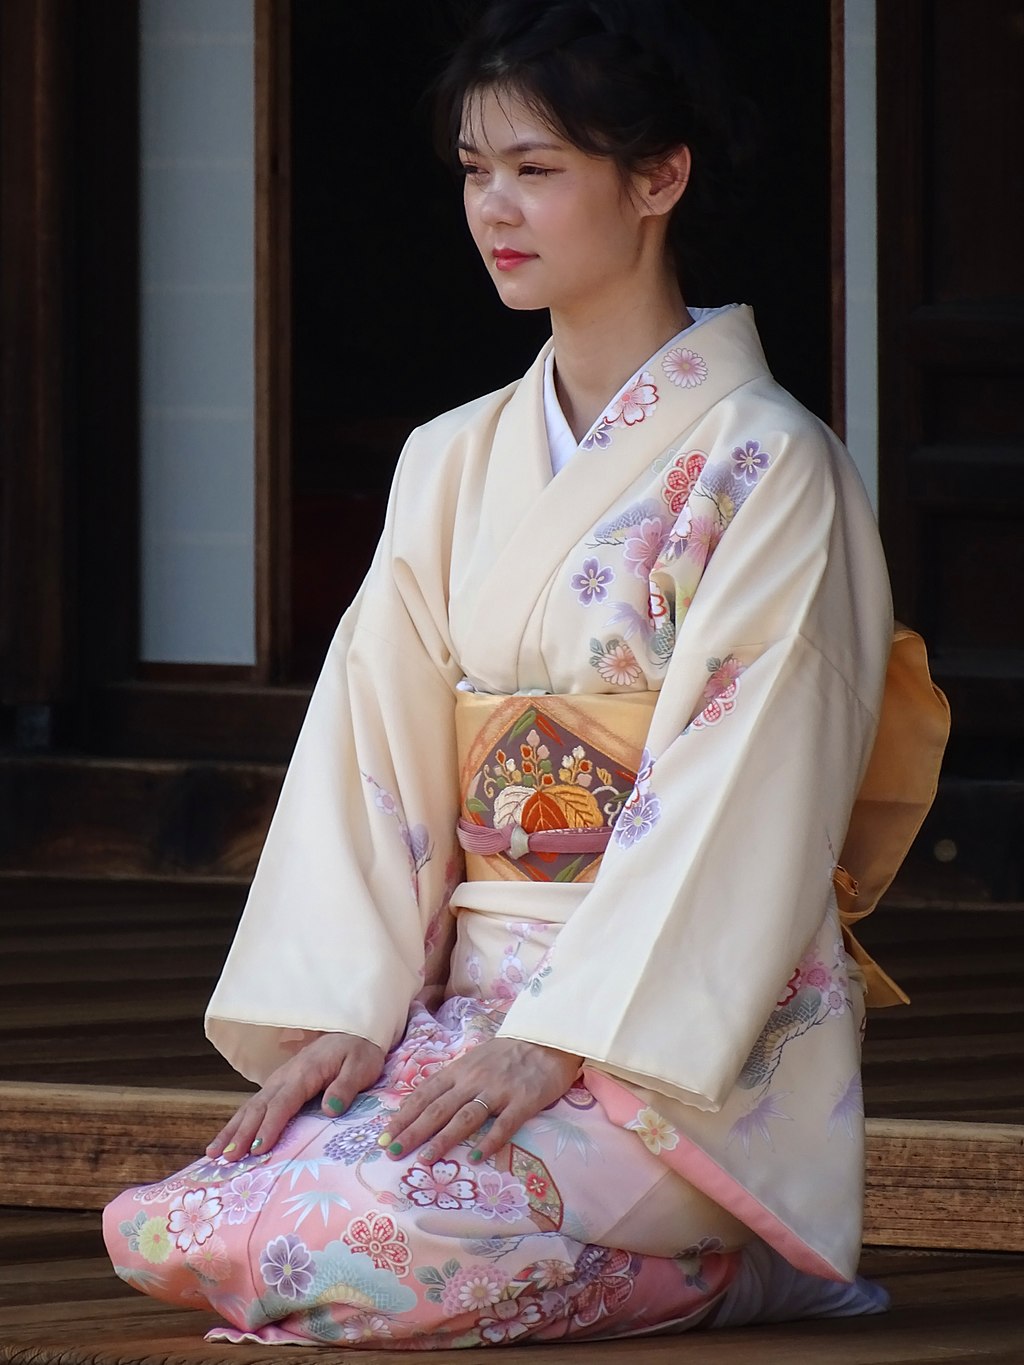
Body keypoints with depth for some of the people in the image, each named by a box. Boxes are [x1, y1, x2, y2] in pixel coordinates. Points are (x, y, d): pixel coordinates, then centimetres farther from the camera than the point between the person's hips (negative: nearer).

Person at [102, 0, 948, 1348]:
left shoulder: (764, 465, -7)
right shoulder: (453, 464, 13)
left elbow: (738, 794, -13)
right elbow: (376, 750, 9)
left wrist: (562, 1043, -20)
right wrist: (344, 1018, -5)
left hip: (693, 1036, -7)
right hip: (474, 1008, 7)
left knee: (376, 1237, -31)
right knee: (159, 1230, -15)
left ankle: (736, 1258, -3)